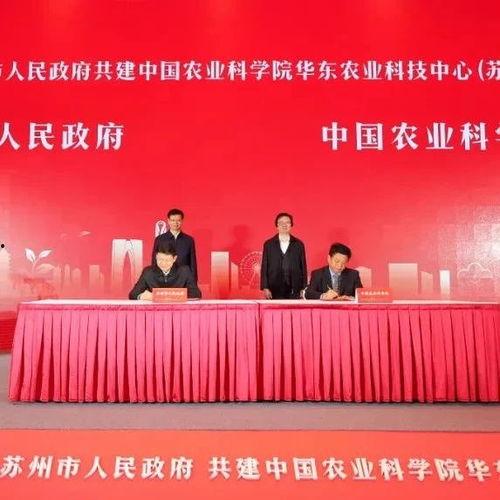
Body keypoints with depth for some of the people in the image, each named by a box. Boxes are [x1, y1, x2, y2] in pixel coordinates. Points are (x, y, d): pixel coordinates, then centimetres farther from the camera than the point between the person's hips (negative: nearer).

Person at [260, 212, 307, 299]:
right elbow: (264, 267, 5)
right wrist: (265, 288, -3)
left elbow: (303, 267, 8)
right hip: (274, 291, 0)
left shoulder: (299, 244, 9)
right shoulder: (269, 244, 7)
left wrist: (304, 290, 3)